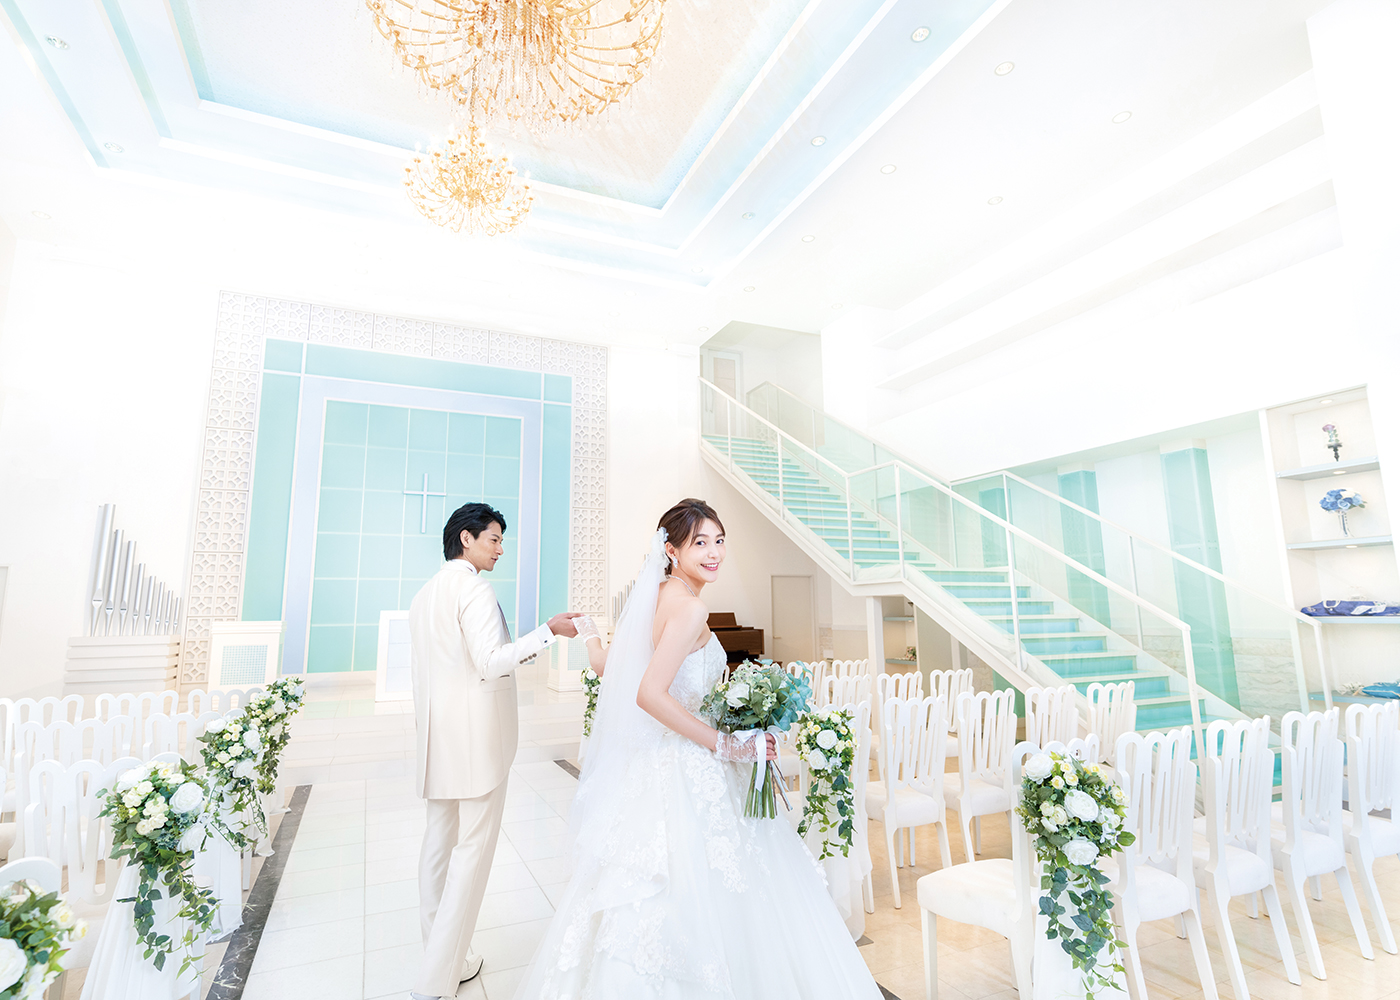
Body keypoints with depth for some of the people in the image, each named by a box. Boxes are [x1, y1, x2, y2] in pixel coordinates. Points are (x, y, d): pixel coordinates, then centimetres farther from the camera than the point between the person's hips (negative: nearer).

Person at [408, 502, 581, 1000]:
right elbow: (491, 662, -23)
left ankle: (443, 959, 25)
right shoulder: (474, 587, -15)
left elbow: (420, 673, 17)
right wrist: (548, 630, -19)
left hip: (436, 735, 9)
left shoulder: (424, 594, 13)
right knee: (474, 845, 0)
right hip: (476, 734, -9)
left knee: (439, 840, 14)